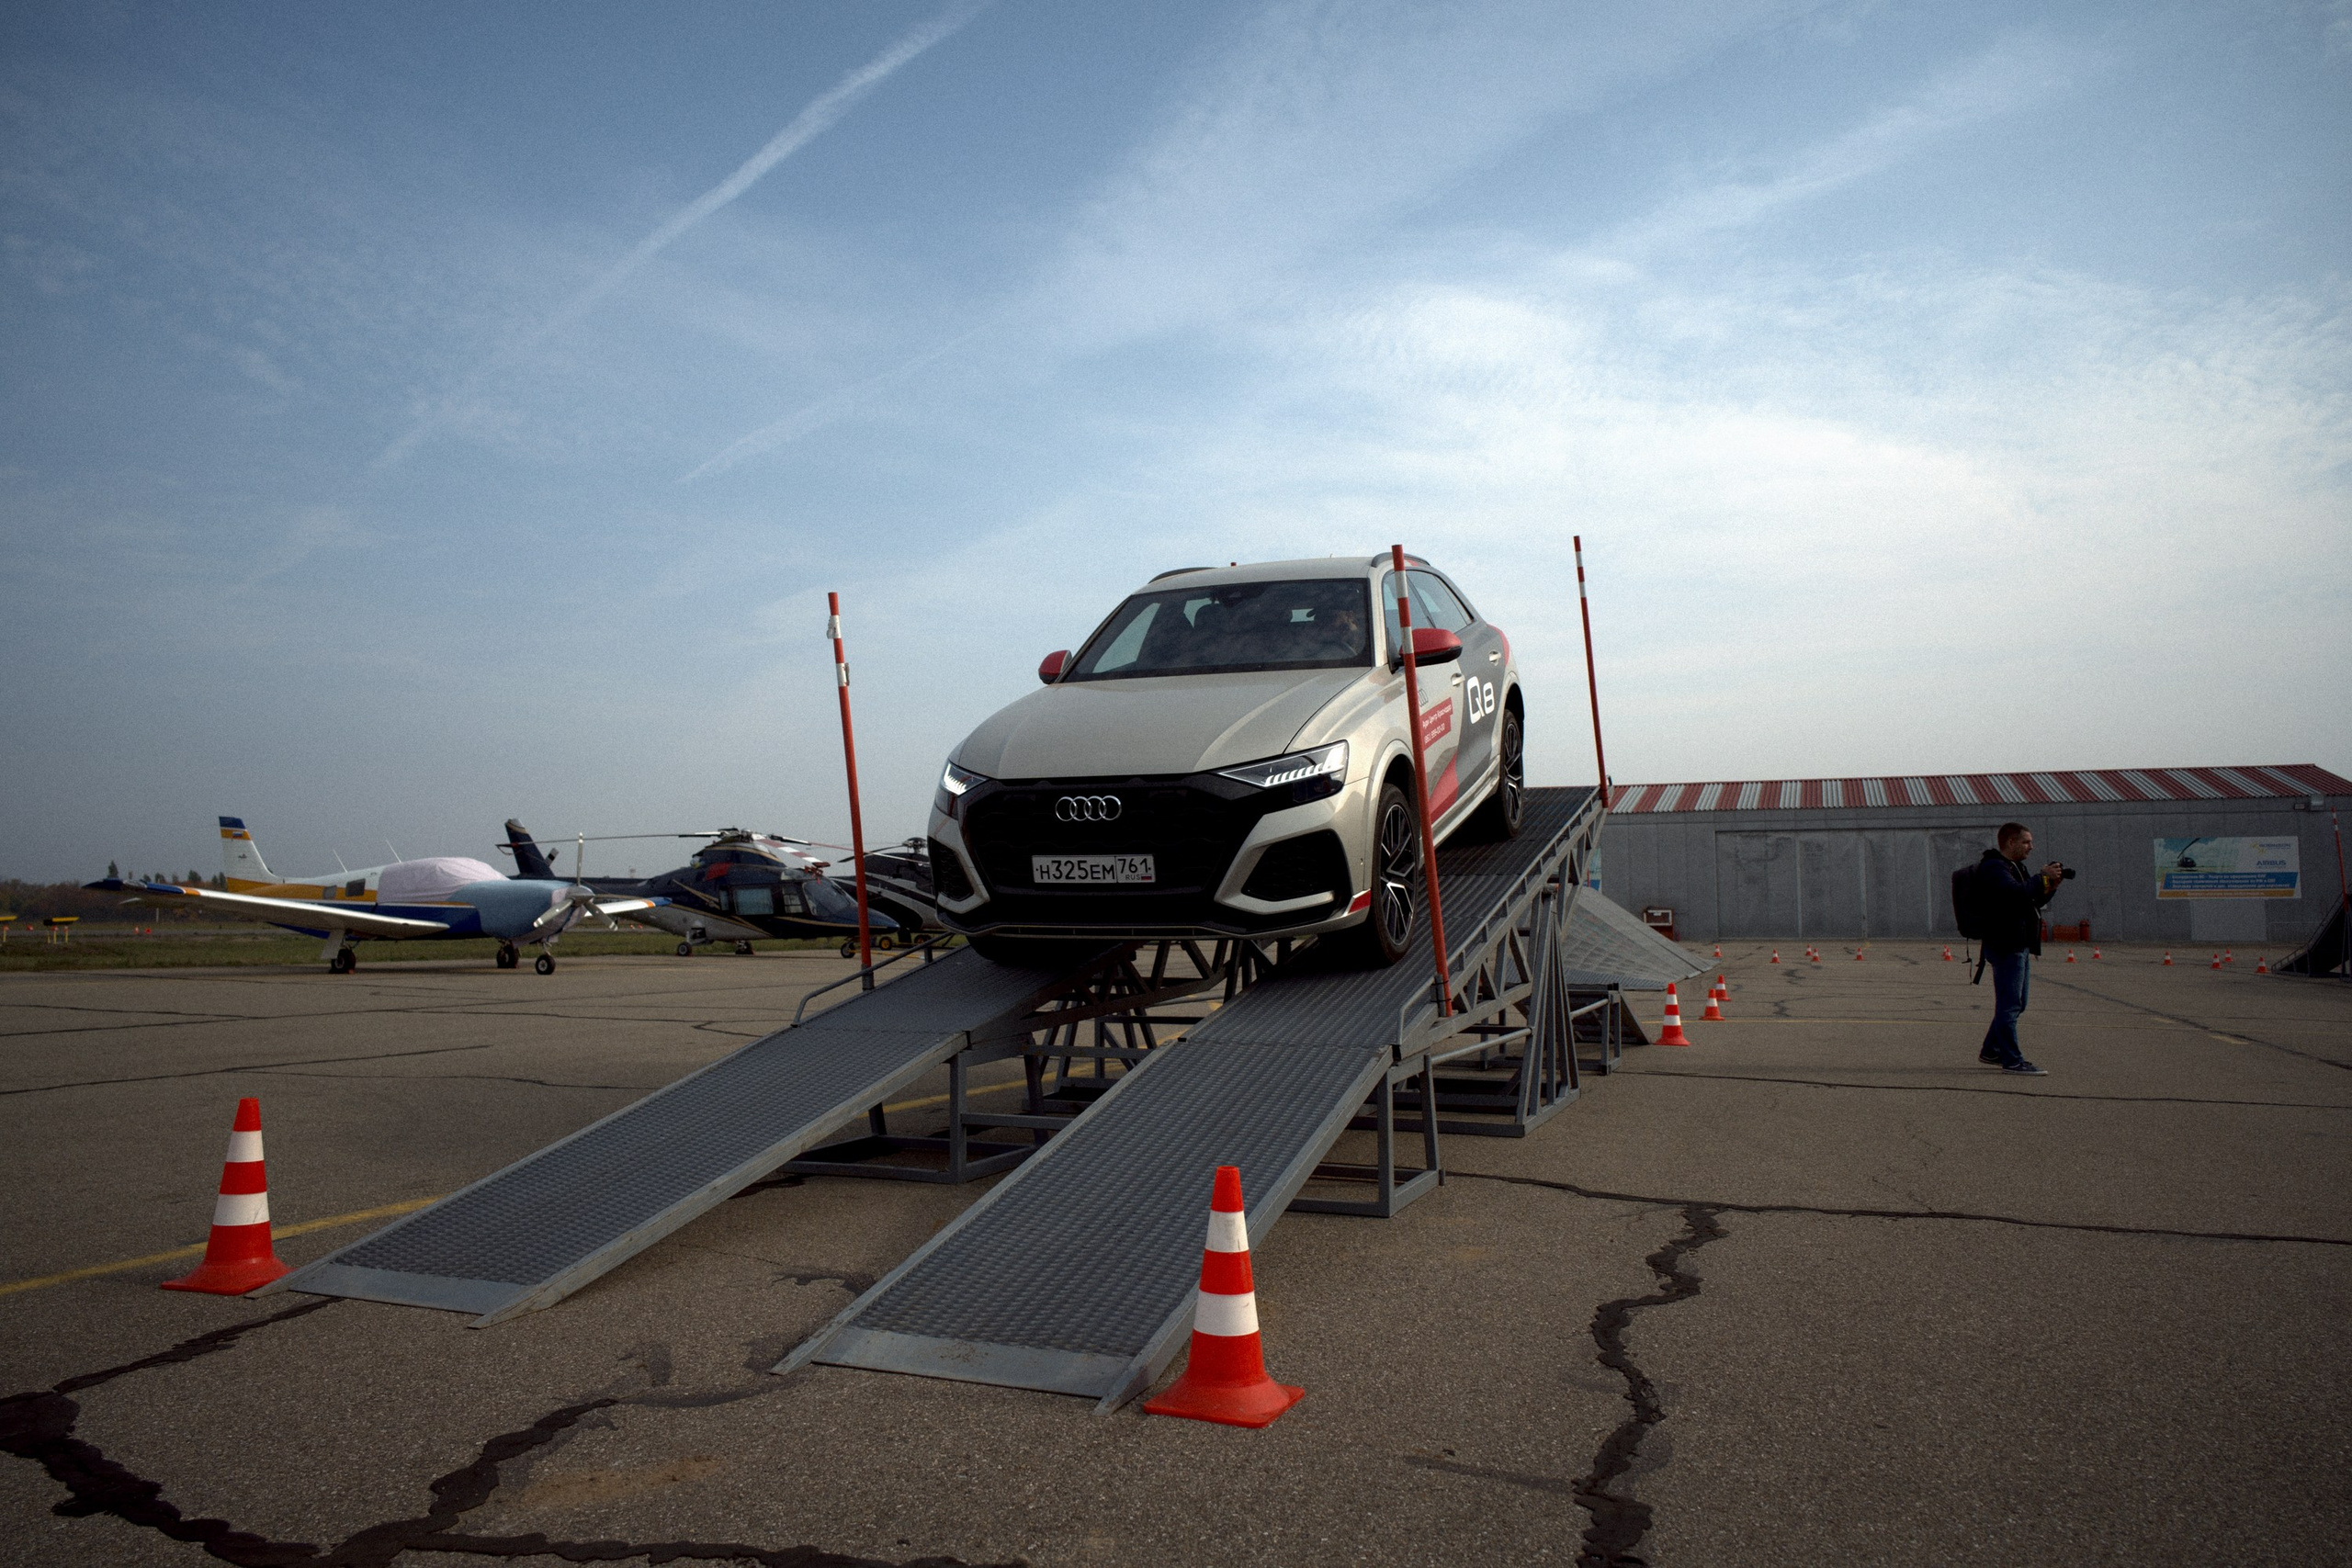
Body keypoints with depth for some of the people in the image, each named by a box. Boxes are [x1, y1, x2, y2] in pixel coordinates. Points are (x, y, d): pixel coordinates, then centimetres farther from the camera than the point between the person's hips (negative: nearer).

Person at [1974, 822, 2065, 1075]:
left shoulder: (2016, 867, 20)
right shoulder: (1993, 868, -13)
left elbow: (2034, 901, 19)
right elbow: (2017, 894, -29)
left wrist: (2050, 887, 1)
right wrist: (2043, 878, -17)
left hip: (2020, 945, 11)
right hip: (2005, 945, -11)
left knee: (2014, 1004, 16)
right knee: (2010, 1004, -8)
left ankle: (1991, 1052, 25)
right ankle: (2012, 1060, -5)